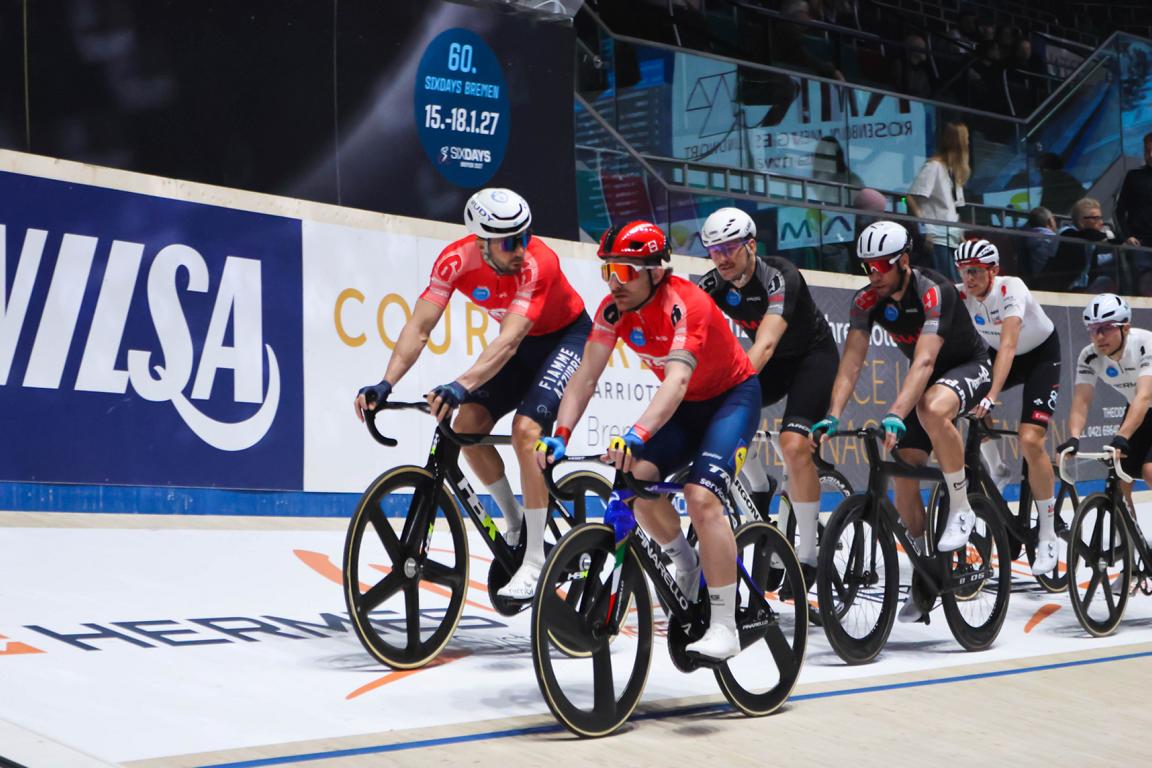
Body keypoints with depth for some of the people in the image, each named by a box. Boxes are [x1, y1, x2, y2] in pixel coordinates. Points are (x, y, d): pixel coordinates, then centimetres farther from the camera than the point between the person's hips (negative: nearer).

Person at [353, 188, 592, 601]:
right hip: (522, 342, 6)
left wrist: (462, 386, -59)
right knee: (467, 426, -11)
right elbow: (419, 328, -24)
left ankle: (535, 561, -18)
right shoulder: (456, 260, -21)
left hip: (567, 338, -6)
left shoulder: (538, 264, -35)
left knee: (526, 429, -25)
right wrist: (385, 385, -38)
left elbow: (508, 342, -44)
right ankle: (516, 526, 12)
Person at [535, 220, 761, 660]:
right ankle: (685, 566, 9)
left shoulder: (684, 304, -31)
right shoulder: (614, 308, -12)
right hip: (685, 406, 6)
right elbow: (586, 376, -15)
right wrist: (560, 435, -30)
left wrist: (639, 434, -59)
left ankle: (724, 628, -19)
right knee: (636, 478, -19)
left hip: (733, 396, -6)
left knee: (701, 496, -25)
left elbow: (678, 378, -44)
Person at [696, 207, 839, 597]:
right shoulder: (713, 285, -13)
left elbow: (765, 344, -43)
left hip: (814, 356, -6)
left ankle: (807, 554, -14)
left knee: (794, 444, -24)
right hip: (773, 364, 6)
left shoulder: (780, 278, -30)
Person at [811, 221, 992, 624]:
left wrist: (895, 415, -52)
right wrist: (833, 416, -34)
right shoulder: (867, 300, -13)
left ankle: (961, 509, -22)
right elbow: (851, 362, -18)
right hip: (926, 379, 6)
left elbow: (924, 361, -40)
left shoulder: (934, 292, -30)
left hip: (970, 367, -6)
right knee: (903, 482, -4)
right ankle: (924, 581, 11)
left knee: (932, 409, -41)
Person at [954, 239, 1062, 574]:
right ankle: (995, 468, 3)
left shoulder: (1012, 289, -32)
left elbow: (1007, 345, -42)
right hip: (1001, 356, 5)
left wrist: (992, 396, -54)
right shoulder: (960, 295, -18)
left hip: (1042, 355, -5)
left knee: (1030, 440, -20)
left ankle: (1048, 535, -7)